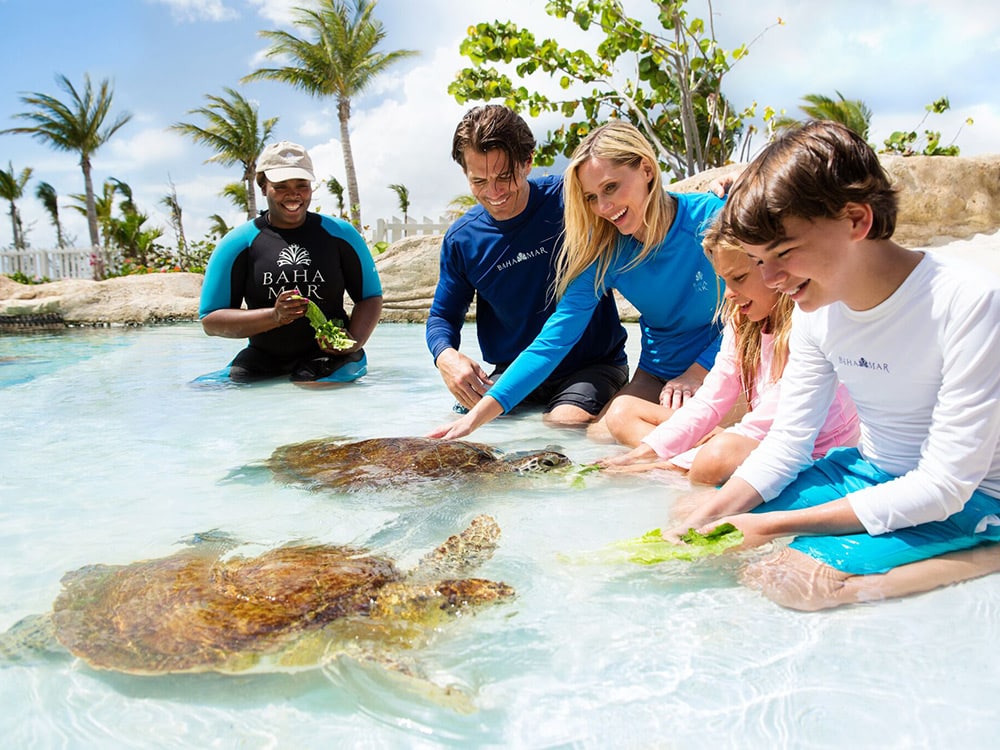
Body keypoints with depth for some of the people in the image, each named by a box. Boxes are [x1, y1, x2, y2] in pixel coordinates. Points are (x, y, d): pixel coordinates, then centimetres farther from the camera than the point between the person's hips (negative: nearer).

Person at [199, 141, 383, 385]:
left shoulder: (340, 235, 7)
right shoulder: (237, 244, 4)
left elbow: (371, 297, 11)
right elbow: (210, 320, 2)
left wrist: (354, 342, -10)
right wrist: (274, 316, -14)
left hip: (331, 356, -2)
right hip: (262, 362, 2)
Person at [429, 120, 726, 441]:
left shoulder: (711, 219, -19)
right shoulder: (604, 251, -10)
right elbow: (554, 339, -15)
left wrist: (697, 372, -19)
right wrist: (477, 415, -22)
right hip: (657, 375, 3)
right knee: (600, 434, -20)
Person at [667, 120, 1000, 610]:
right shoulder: (817, 307, -6)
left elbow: (944, 486, -26)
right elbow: (786, 442, 0)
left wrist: (772, 525, -28)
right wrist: (705, 518, -16)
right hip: (869, 474, 6)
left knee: (797, 578, -28)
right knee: (700, 512, -5)